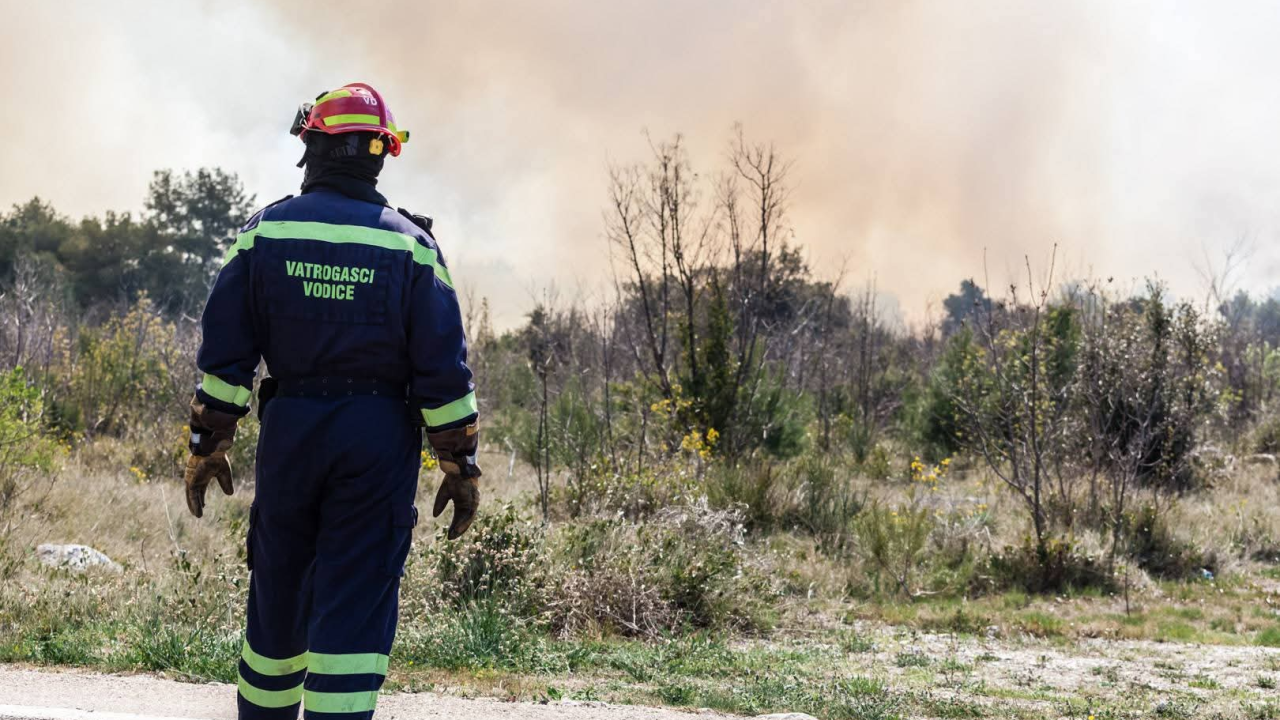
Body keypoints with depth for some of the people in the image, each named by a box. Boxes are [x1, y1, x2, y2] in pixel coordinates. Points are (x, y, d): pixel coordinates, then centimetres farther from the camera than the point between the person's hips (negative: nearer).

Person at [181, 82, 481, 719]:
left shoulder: (264, 231, 1)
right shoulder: (410, 244, -3)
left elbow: (224, 352, 1)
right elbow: (443, 367, -5)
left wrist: (207, 446, 8)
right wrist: (460, 465, 1)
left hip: (289, 427, 2)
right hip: (379, 435, -2)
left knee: (278, 594, 16)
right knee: (356, 603, -1)